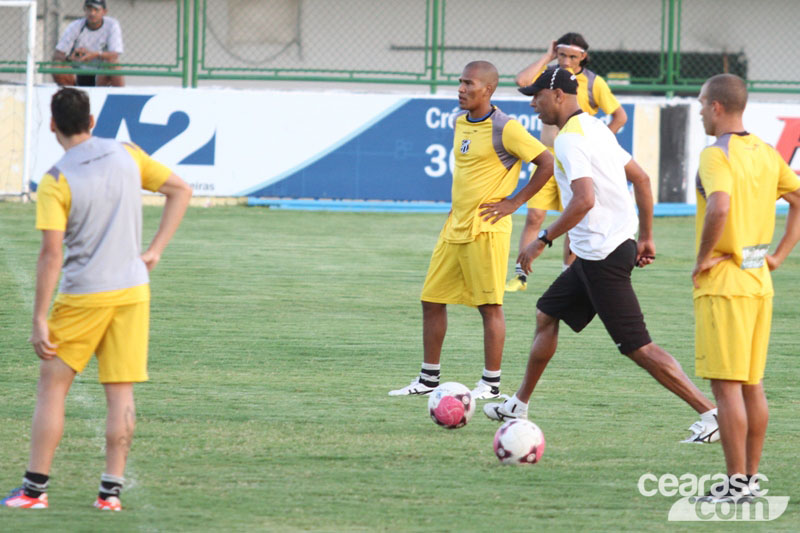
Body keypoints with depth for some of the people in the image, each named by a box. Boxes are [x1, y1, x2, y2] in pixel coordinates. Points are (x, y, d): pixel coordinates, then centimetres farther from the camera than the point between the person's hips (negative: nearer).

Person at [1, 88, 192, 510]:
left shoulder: (55, 182, -12)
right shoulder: (127, 155, 2)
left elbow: (51, 254, -16)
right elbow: (181, 191, 9)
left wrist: (39, 320, -13)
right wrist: (155, 251, 9)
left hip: (83, 297, -4)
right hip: (132, 289, 4)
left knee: (52, 387, 6)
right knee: (121, 393, 6)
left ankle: (35, 488, 5)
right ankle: (111, 490, 4)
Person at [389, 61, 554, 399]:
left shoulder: (505, 129, -13)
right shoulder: (460, 123, 12)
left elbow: (547, 164, -14)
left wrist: (514, 202, -13)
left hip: (486, 229, -8)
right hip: (455, 227, 8)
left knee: (489, 305, -3)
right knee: (432, 300, 8)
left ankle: (491, 384, 5)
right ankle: (429, 378, 17)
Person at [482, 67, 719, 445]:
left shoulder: (569, 140, -17)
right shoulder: (595, 129, 14)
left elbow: (584, 200, -29)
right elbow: (641, 179, 18)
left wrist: (543, 240, -20)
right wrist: (646, 238, 21)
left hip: (602, 256, -11)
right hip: (598, 253, 11)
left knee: (638, 348, -9)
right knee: (546, 315, 21)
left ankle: (710, 414, -11)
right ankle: (519, 406, 31)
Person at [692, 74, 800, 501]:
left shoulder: (716, 155, -15)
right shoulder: (765, 153, 10)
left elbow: (719, 207, -32)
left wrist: (704, 258, -19)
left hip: (723, 283, -8)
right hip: (759, 281, 8)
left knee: (727, 386, -5)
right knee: (752, 384, 13)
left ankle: (736, 483, -6)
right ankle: (751, 477, 16)